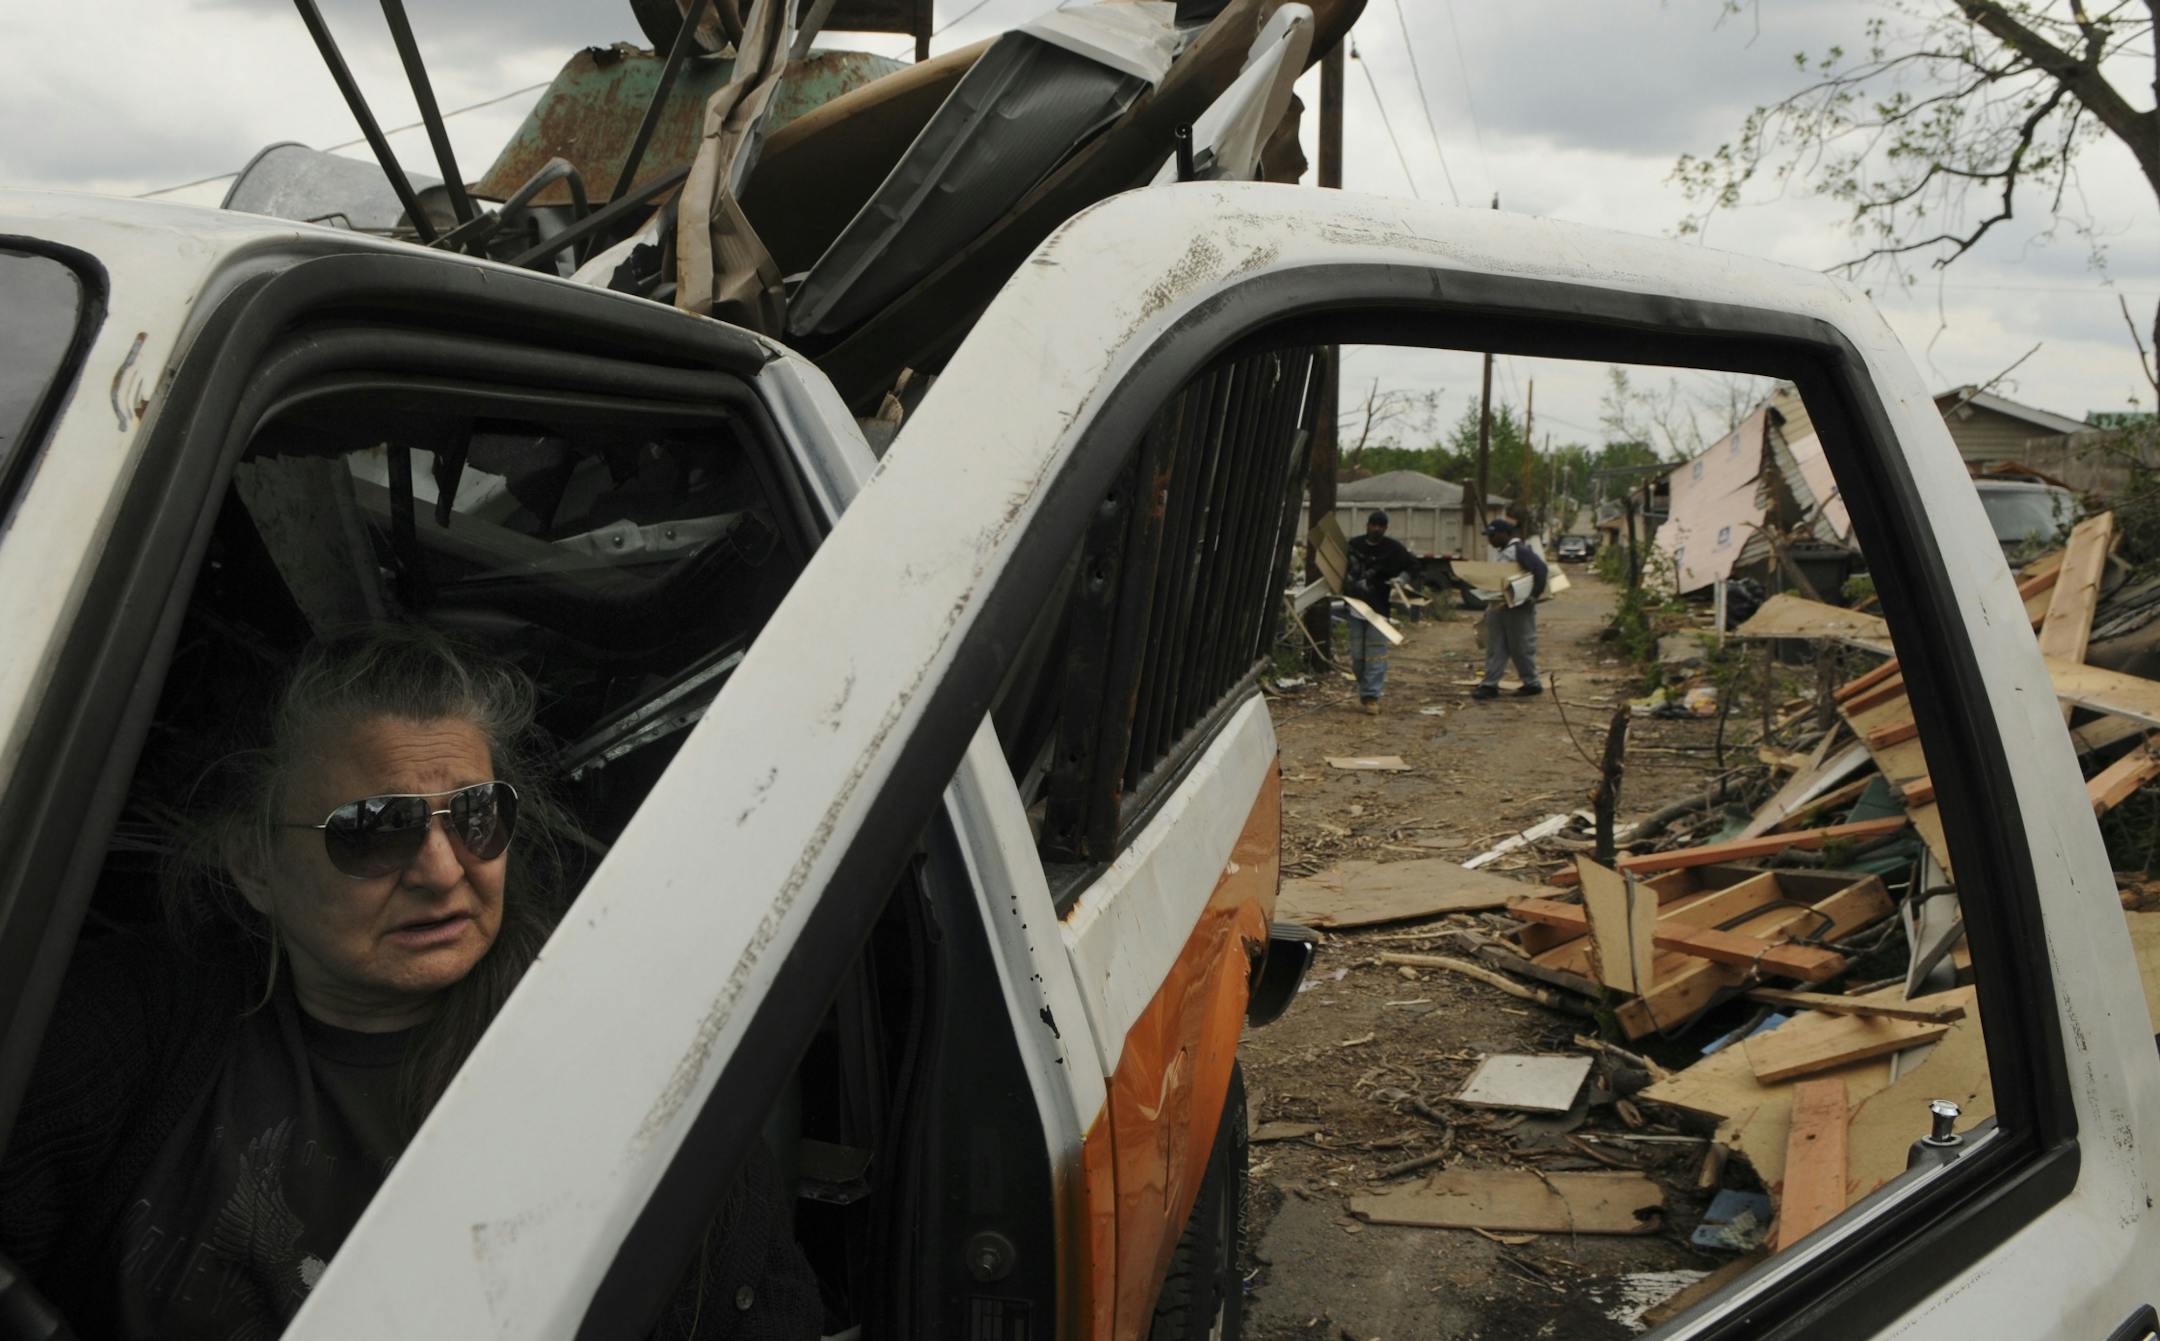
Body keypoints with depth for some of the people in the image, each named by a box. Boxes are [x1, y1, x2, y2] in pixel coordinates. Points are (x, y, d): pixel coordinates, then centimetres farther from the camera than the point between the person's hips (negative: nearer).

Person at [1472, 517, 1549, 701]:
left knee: (1521, 648, 0)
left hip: (1518, 608, -9)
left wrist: (1535, 594, -24)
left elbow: (1540, 568, -25)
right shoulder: (1504, 552, 15)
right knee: (1495, 647, 7)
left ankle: (1532, 684, 13)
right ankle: (1490, 684, 8)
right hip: (1500, 606, 9)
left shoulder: (1520, 551, -15)